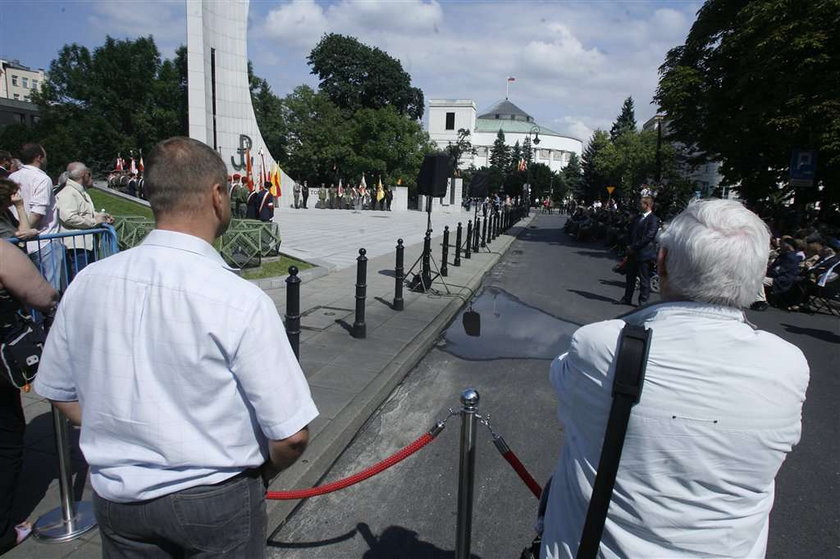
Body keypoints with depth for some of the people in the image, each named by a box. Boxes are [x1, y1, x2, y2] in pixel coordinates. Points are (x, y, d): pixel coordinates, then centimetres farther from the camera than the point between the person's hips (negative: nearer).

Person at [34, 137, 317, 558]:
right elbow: (291, 435, -22)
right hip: (217, 503, -3)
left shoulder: (87, 283, -10)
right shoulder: (240, 300, -25)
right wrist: (260, 472, -1)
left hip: (117, 497, 4)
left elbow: (59, 392, 5)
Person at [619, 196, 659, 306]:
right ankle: (627, 298, 24)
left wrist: (634, 247, -16)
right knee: (630, 276, 14)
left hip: (644, 254, -8)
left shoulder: (653, 220, -11)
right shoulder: (637, 218, 15)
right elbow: (630, 232, 17)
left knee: (644, 279, 1)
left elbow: (648, 236, -18)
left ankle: (643, 301, 10)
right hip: (633, 253, 8)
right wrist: (629, 246, 2)